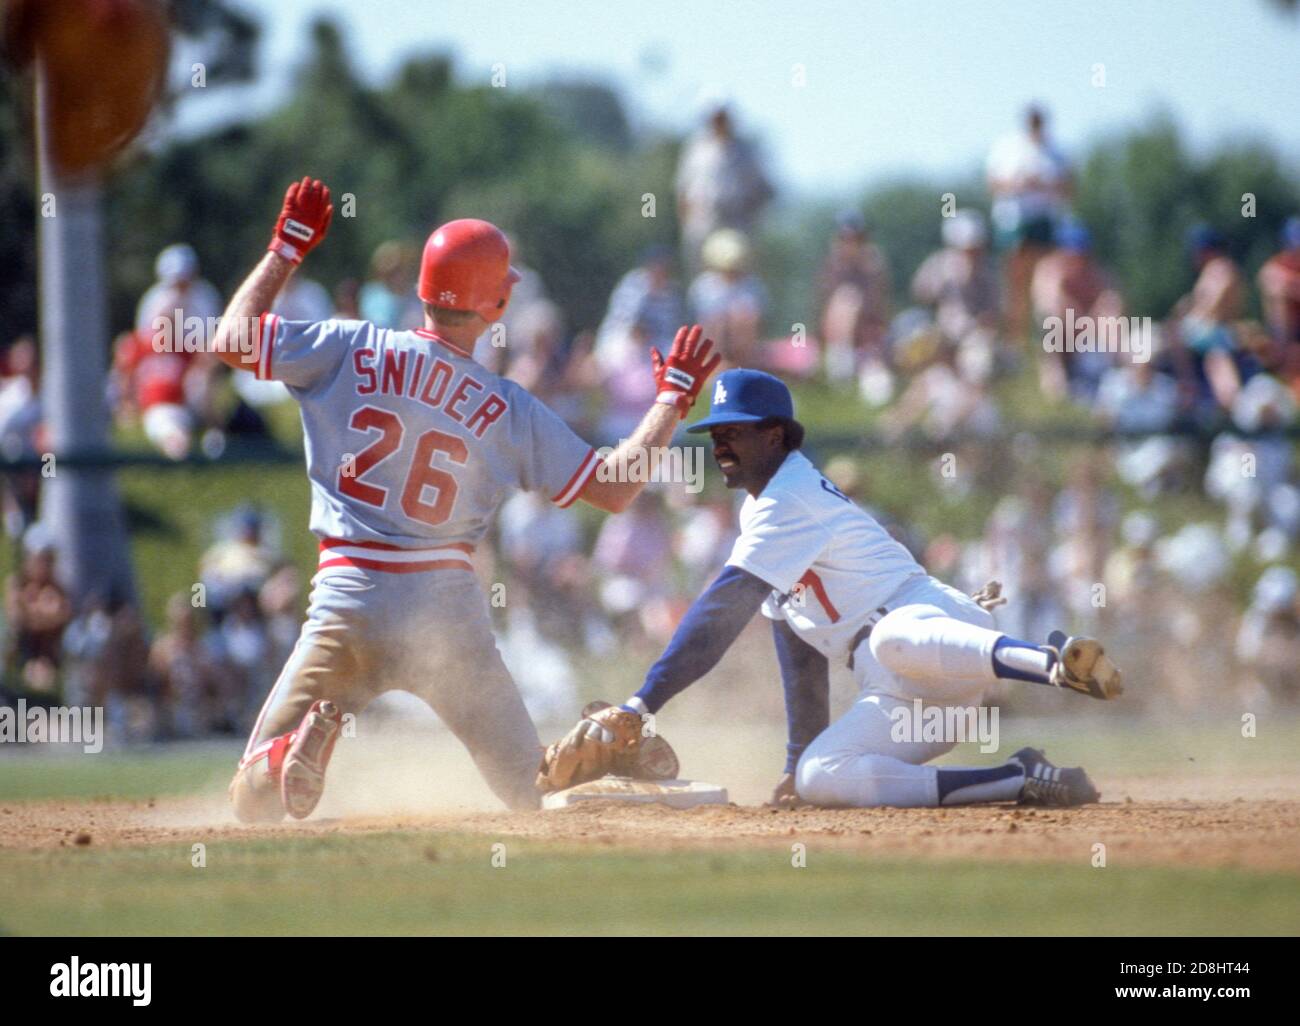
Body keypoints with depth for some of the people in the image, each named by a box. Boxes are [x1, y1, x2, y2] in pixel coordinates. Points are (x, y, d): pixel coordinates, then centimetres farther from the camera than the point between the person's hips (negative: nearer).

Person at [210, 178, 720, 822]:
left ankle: (317, 731, -29)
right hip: (449, 611, 1)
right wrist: (673, 398, 18)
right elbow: (614, 489, 4)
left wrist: (286, 250, 15)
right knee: (535, 797, 13)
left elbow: (232, 339, 0)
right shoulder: (510, 411, 0)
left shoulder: (352, 351, -3)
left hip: (349, 605, -1)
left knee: (255, 804, 4)